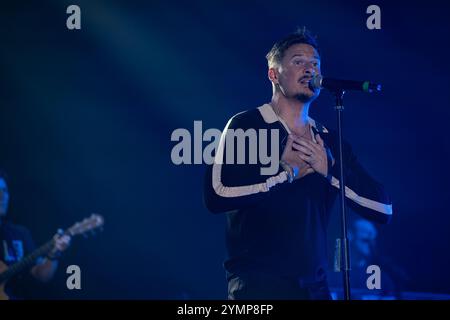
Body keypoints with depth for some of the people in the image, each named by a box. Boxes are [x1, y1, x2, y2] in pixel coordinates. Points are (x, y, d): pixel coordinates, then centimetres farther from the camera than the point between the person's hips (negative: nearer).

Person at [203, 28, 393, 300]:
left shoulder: (331, 142, 11)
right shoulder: (245, 126, -4)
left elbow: (383, 208, 3)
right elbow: (217, 194, -20)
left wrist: (329, 169, -9)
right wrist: (285, 171, -13)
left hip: (316, 287, 5)